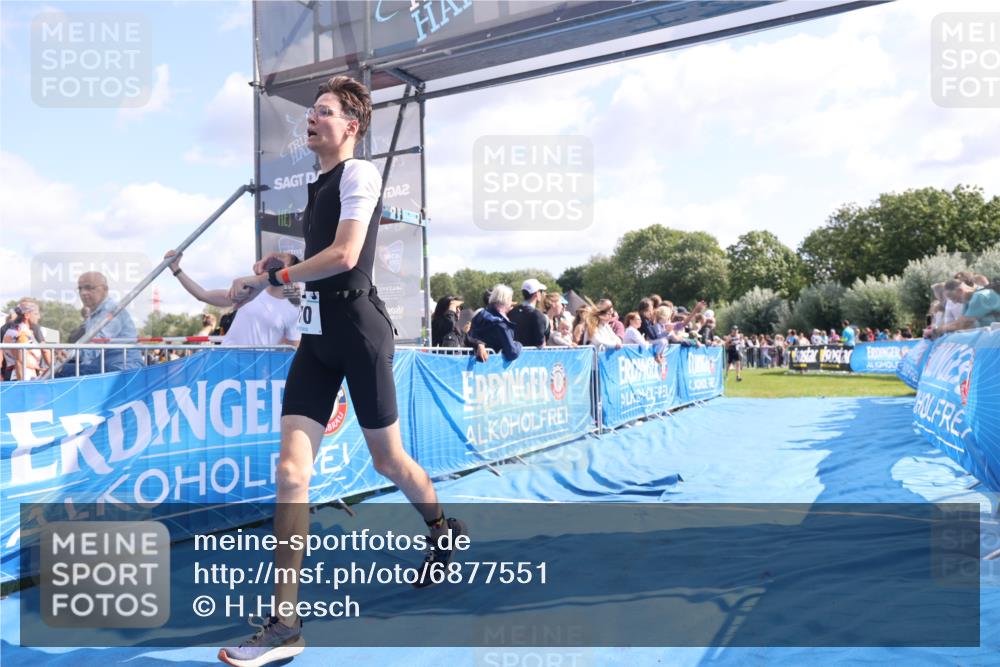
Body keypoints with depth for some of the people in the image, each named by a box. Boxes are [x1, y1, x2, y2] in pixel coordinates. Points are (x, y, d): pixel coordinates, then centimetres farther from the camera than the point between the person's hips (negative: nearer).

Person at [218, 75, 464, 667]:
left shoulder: (361, 173, -7)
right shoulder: (318, 184, 18)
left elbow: (345, 256, -19)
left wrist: (272, 278, -11)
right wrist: (287, 261, 9)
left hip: (360, 332, -7)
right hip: (318, 335, 7)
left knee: (387, 459, 9)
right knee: (290, 471, -5)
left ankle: (443, 528, 40)